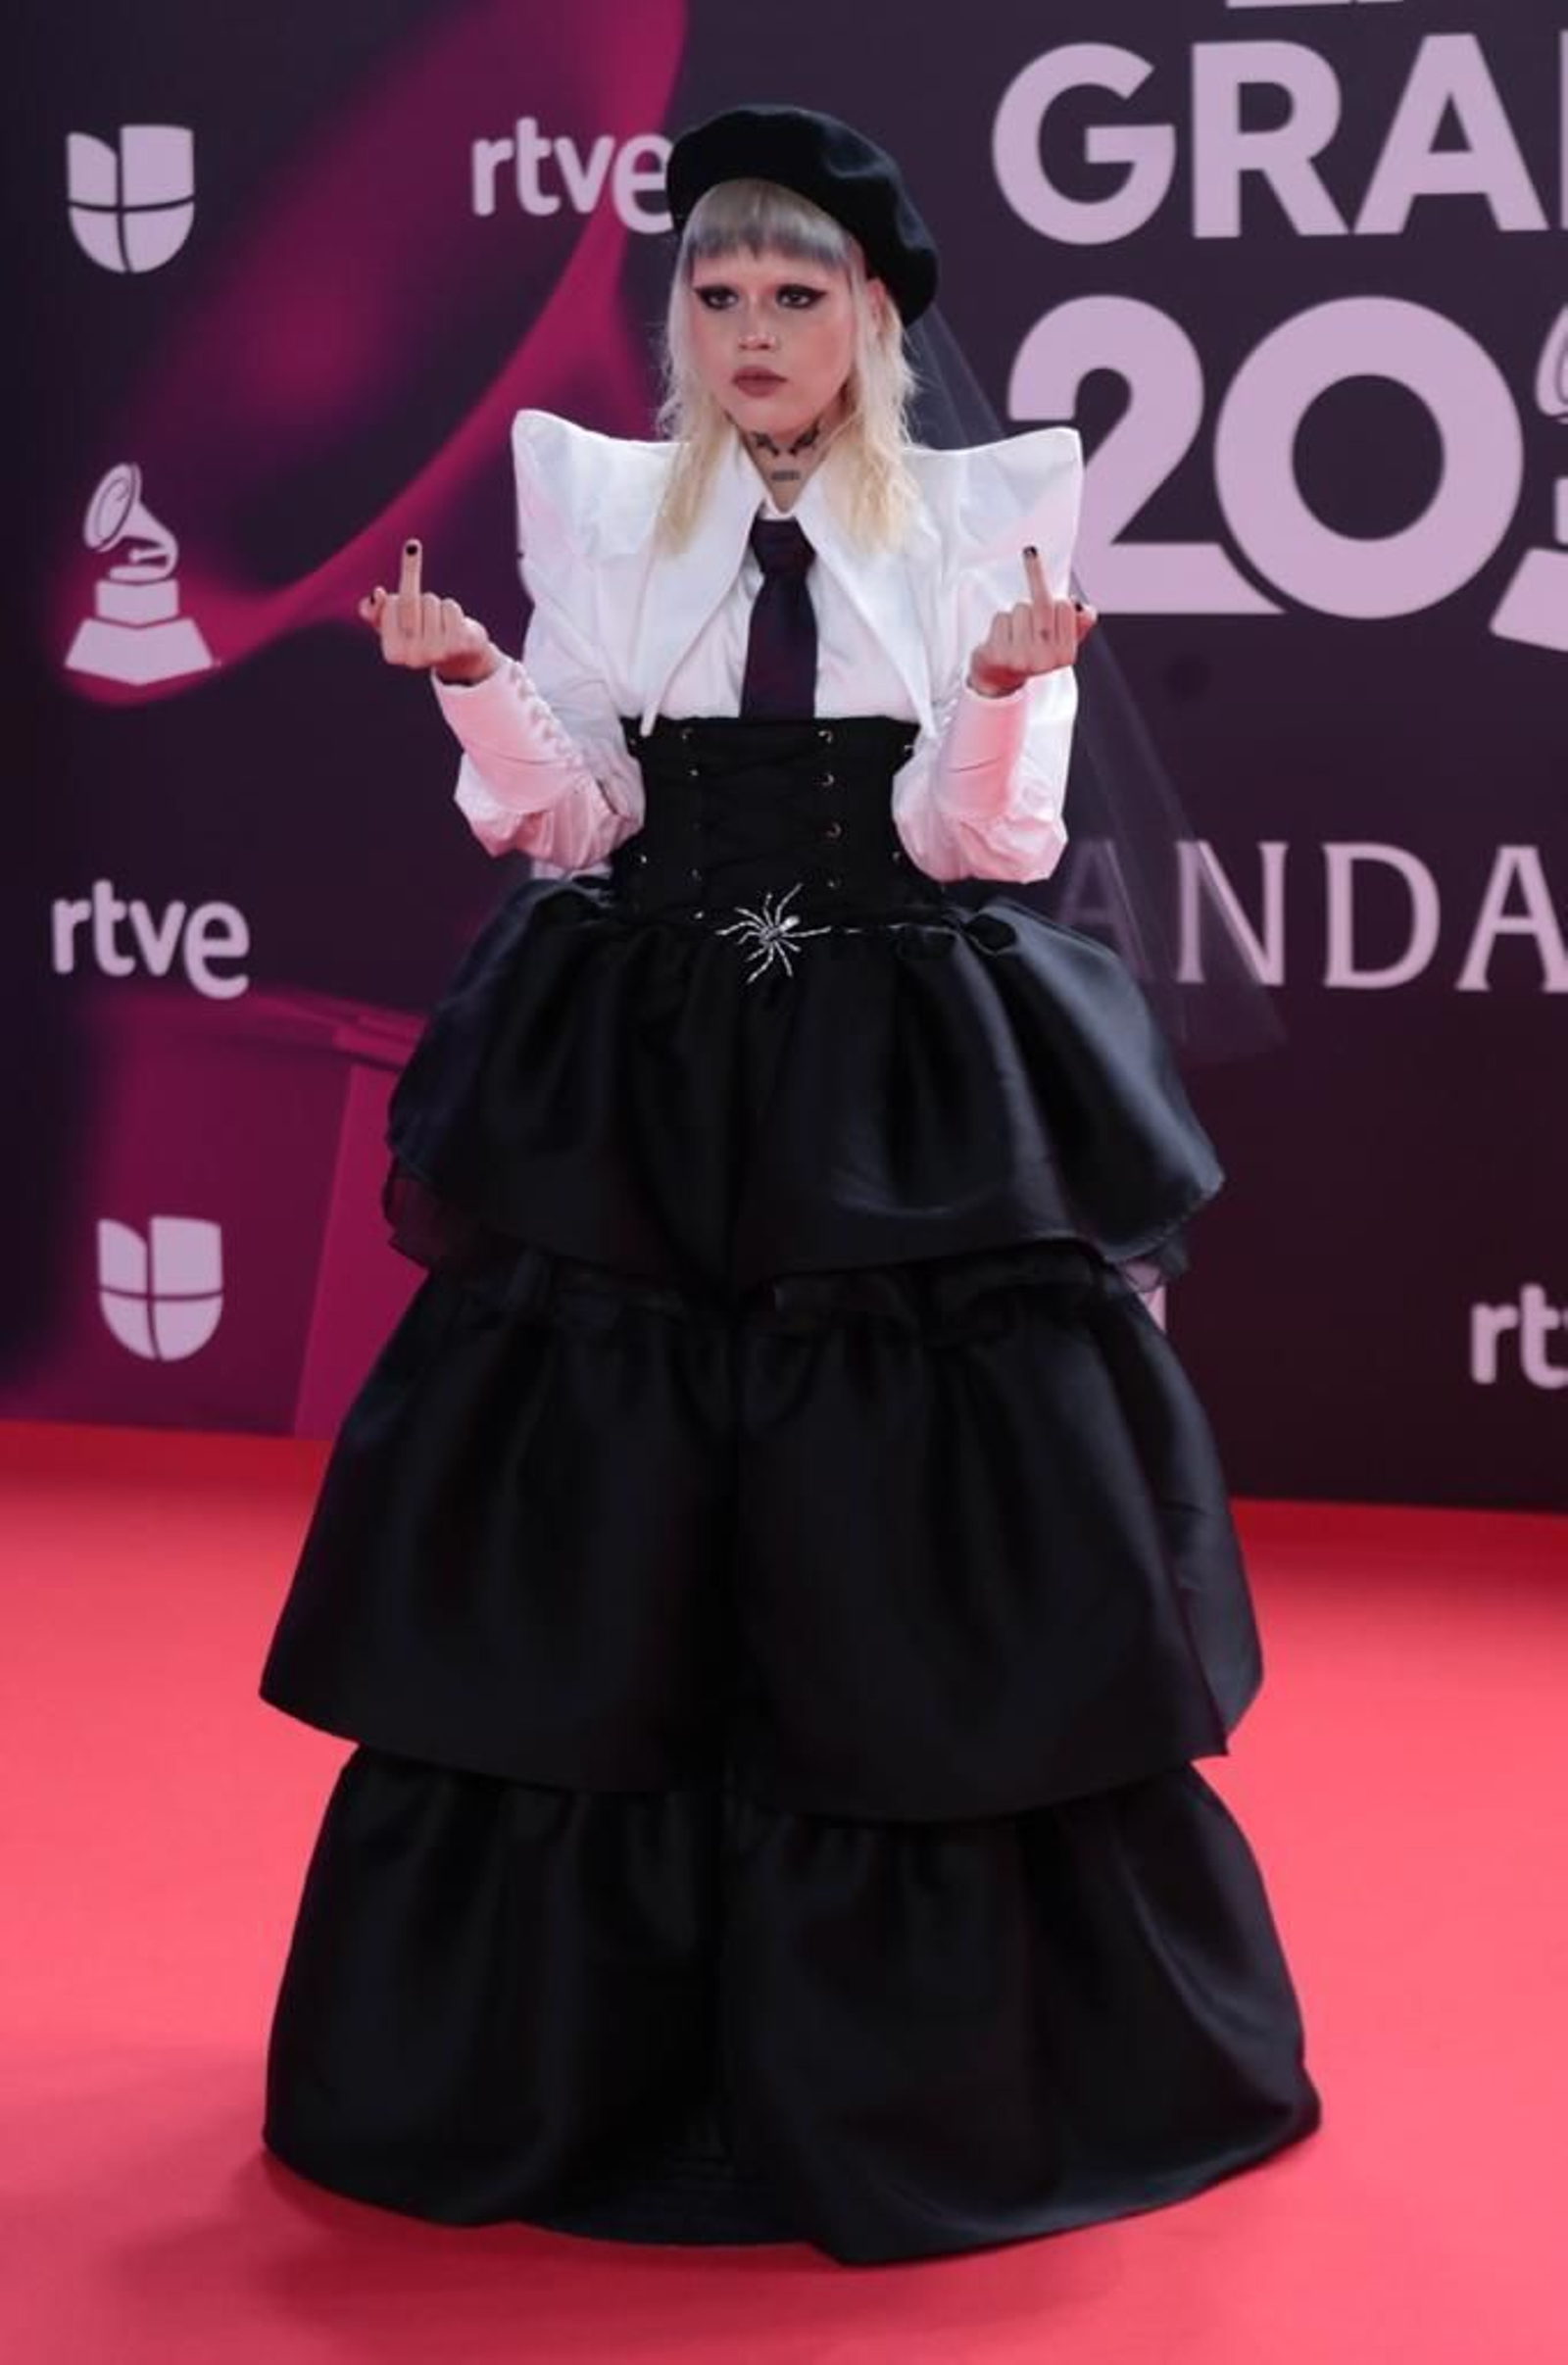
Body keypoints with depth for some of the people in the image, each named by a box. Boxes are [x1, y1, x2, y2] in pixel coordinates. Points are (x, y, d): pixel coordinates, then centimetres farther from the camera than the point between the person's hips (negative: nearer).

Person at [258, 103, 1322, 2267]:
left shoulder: (989, 516, 2)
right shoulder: (597, 504, 7)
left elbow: (976, 838, -5)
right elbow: (572, 825, 2)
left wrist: (1006, 692, -23)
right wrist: (476, 687, -14)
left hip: (905, 1100, -1)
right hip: (636, 1087, 2)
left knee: (920, 1576, 0)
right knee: (589, 1567, 3)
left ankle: (940, 2067, 17)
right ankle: (583, 2049, 20)